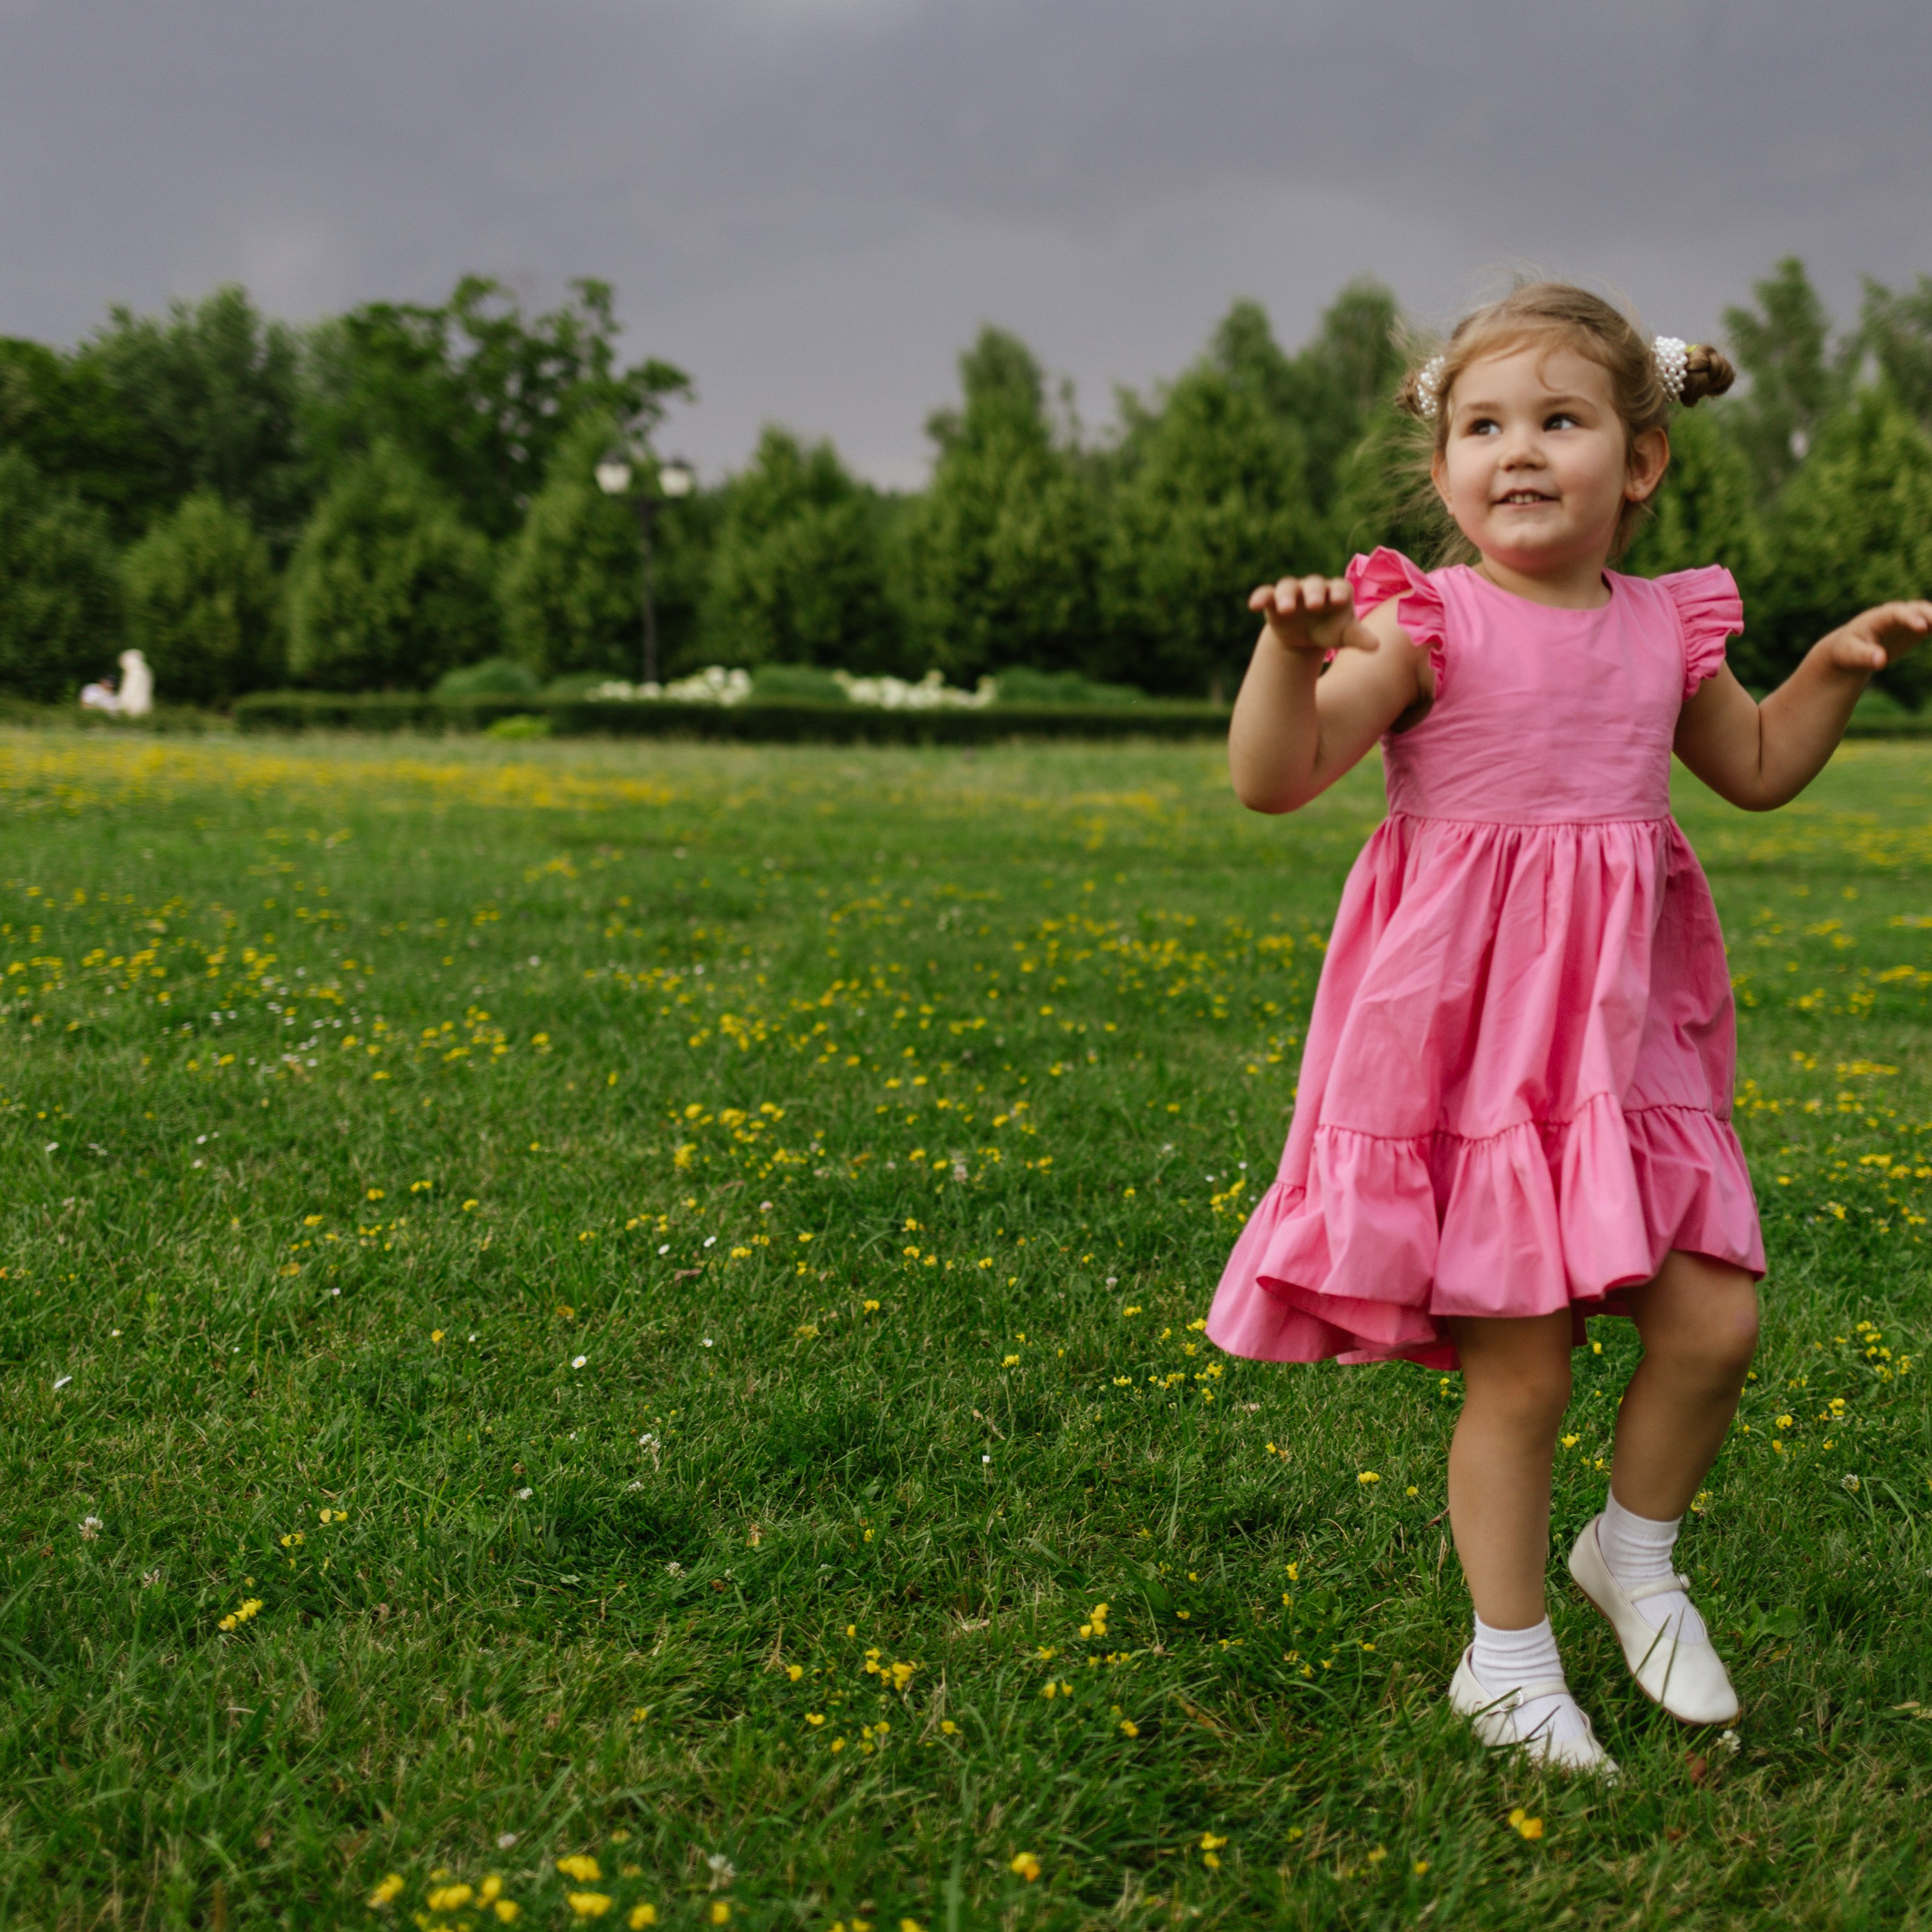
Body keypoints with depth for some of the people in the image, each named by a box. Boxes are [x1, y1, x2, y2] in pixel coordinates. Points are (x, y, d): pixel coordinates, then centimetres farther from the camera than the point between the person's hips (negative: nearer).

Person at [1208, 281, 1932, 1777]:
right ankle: (1507, 1657, 19)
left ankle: (1636, 1555, 29)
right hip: (1471, 1037, -5)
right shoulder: (1429, 625, -8)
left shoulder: (1665, 629, 8)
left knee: (1717, 1321, 0)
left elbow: (1758, 769, 25)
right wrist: (1294, 651, -32)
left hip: (1628, 1036, 5)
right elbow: (1272, 781, -16)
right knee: (1519, 1365, -1)